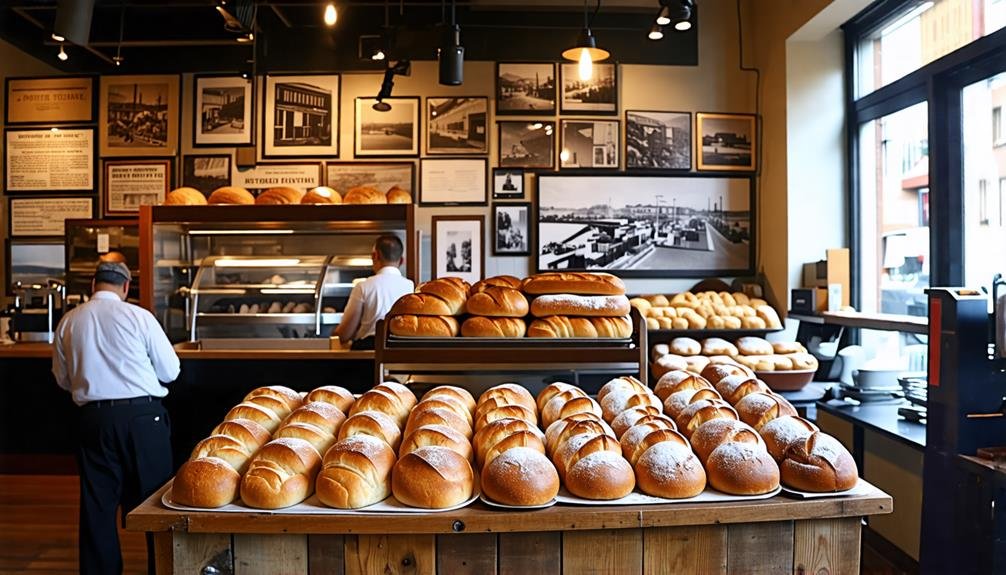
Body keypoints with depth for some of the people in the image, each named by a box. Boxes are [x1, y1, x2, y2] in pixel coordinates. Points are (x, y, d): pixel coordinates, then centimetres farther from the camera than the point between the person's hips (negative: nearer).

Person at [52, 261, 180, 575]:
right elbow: (170, 371, -3)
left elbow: (63, 379, 13)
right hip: (141, 416, -3)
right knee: (153, 496, 7)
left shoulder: (68, 321, 3)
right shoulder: (138, 316, -8)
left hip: (93, 417, 3)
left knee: (97, 502, 13)